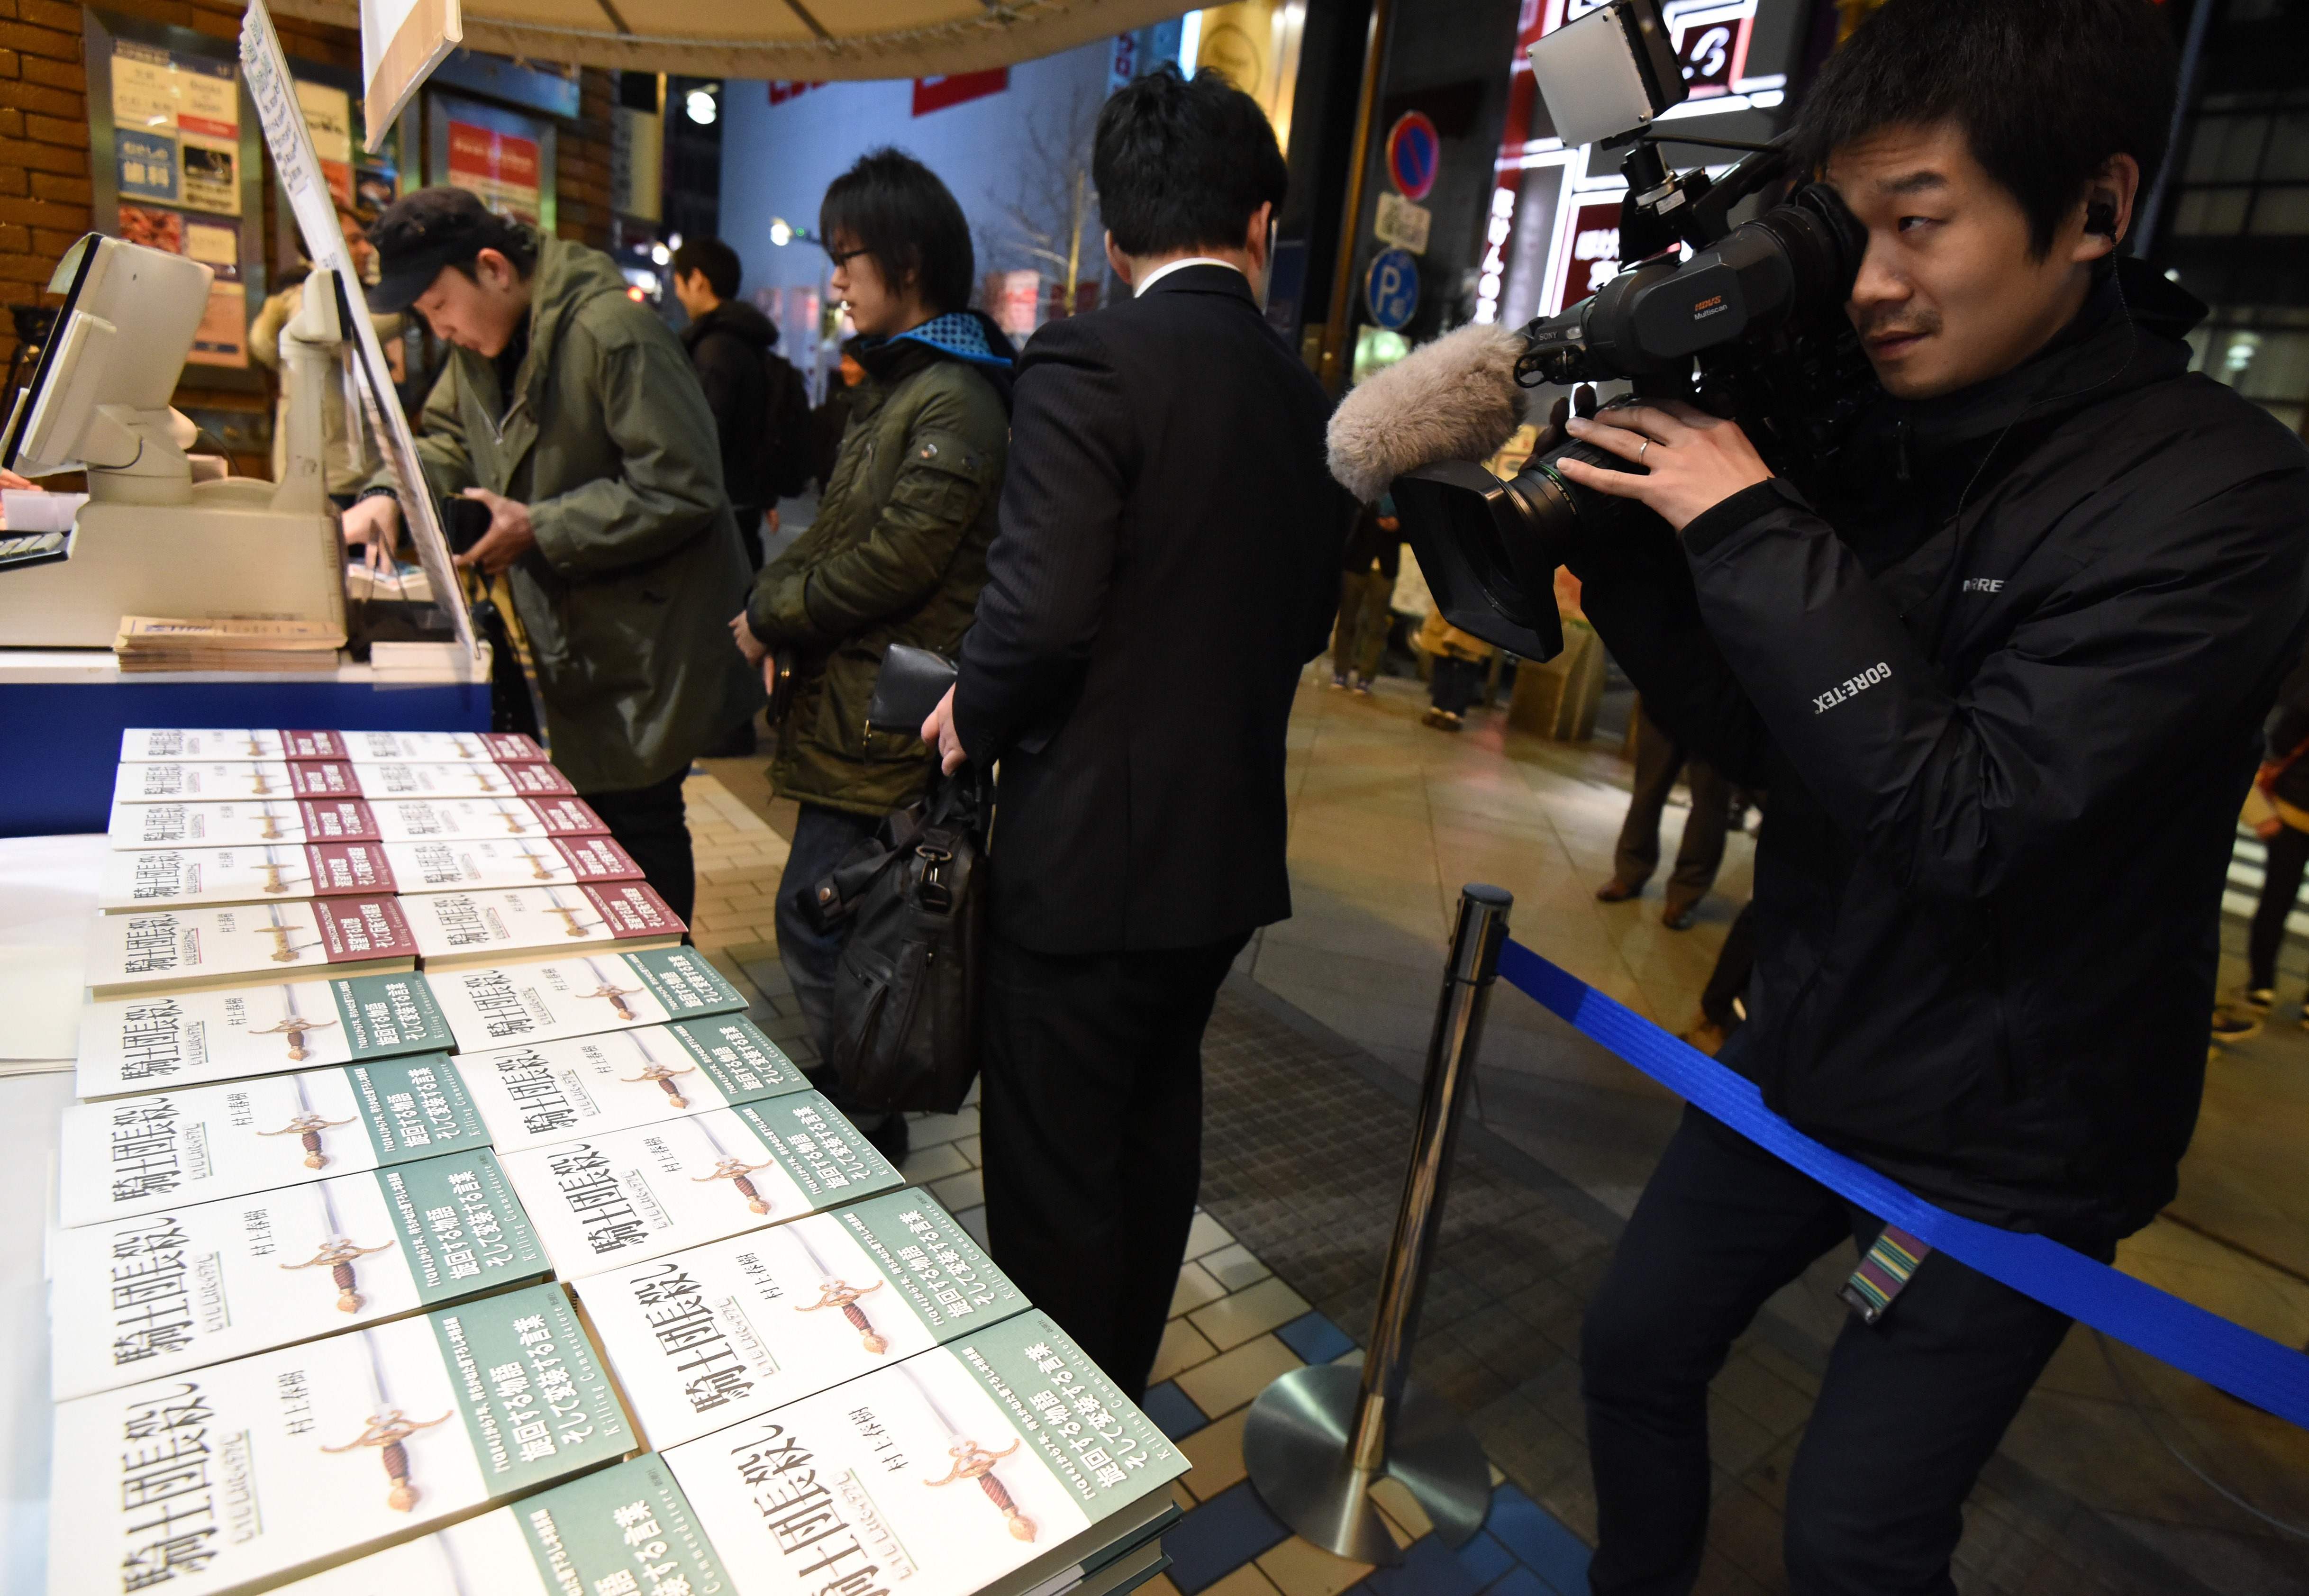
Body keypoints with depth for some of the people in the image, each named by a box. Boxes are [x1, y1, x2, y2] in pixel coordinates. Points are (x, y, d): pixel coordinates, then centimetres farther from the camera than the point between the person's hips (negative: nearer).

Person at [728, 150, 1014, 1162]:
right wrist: (775, 595, 2)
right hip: (850, 699, 10)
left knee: (815, 921, -5)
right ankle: (861, 1122, 33)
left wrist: (771, 618, -7)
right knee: (835, 921, 17)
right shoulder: (895, 383, 17)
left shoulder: (953, 402, -15)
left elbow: (895, 559, -20)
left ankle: (861, 1142, 12)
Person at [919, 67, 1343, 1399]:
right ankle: (1122, 1402, 45)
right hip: (1229, 846, 8)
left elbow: (1042, 606, -24)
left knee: (1054, 1176, 10)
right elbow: (1307, 622, 10)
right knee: (1157, 1127, 24)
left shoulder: (1090, 363, -15)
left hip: (1089, 848, -7)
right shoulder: (1309, 400, 5)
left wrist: (975, 719, -5)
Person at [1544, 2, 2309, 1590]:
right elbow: (1757, 735, 1)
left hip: (2001, 1144, -6)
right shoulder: (1874, 438, -2)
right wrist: (1622, 541, -12)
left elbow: (1965, 819, -28)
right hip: (1800, 1066, 6)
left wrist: (1752, 533, -29)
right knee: (1635, 1347, 19)